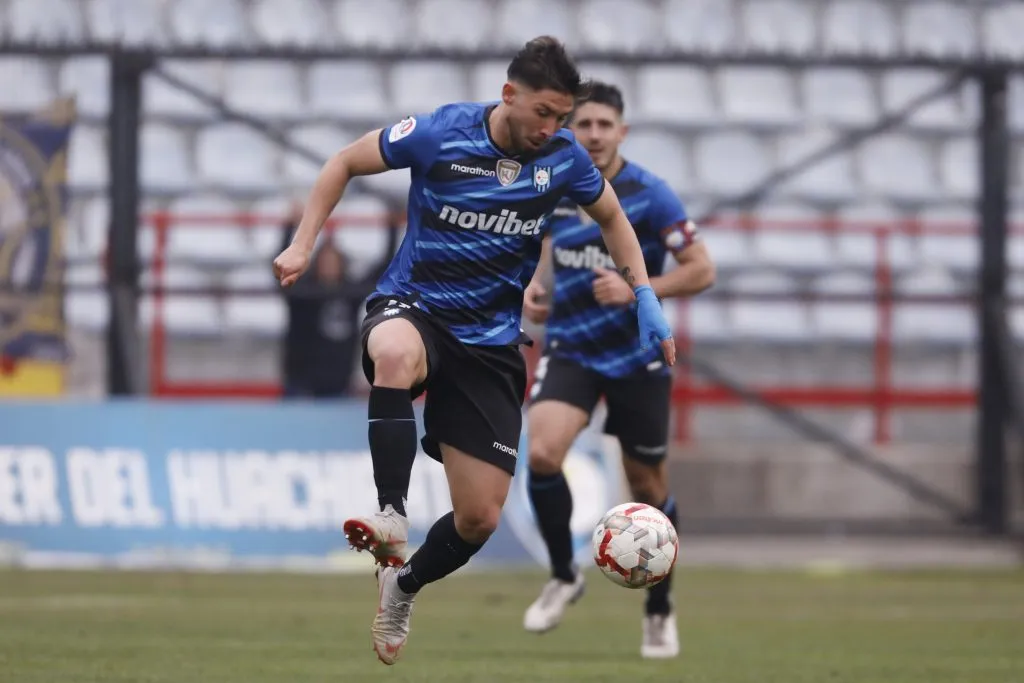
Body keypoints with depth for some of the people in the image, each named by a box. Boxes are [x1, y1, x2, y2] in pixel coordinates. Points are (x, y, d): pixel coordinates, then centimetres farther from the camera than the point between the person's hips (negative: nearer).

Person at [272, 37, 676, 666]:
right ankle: (391, 520, -42)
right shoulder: (440, 135, -14)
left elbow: (612, 217, 15)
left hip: (490, 342, 3)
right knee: (395, 354, -44)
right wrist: (302, 246, -7)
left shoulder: (565, 158, -5)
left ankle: (402, 588, 30)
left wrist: (645, 298, 6)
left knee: (480, 518, 0)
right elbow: (346, 164, 1)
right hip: (413, 307, -3)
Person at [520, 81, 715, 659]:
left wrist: (635, 290, -25)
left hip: (637, 356, -2)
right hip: (570, 350, 2)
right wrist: (537, 285, 3)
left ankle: (660, 611, 27)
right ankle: (564, 576, 0)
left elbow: (702, 270, -12)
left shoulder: (649, 195, -12)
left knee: (648, 487, 7)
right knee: (542, 454, -23)